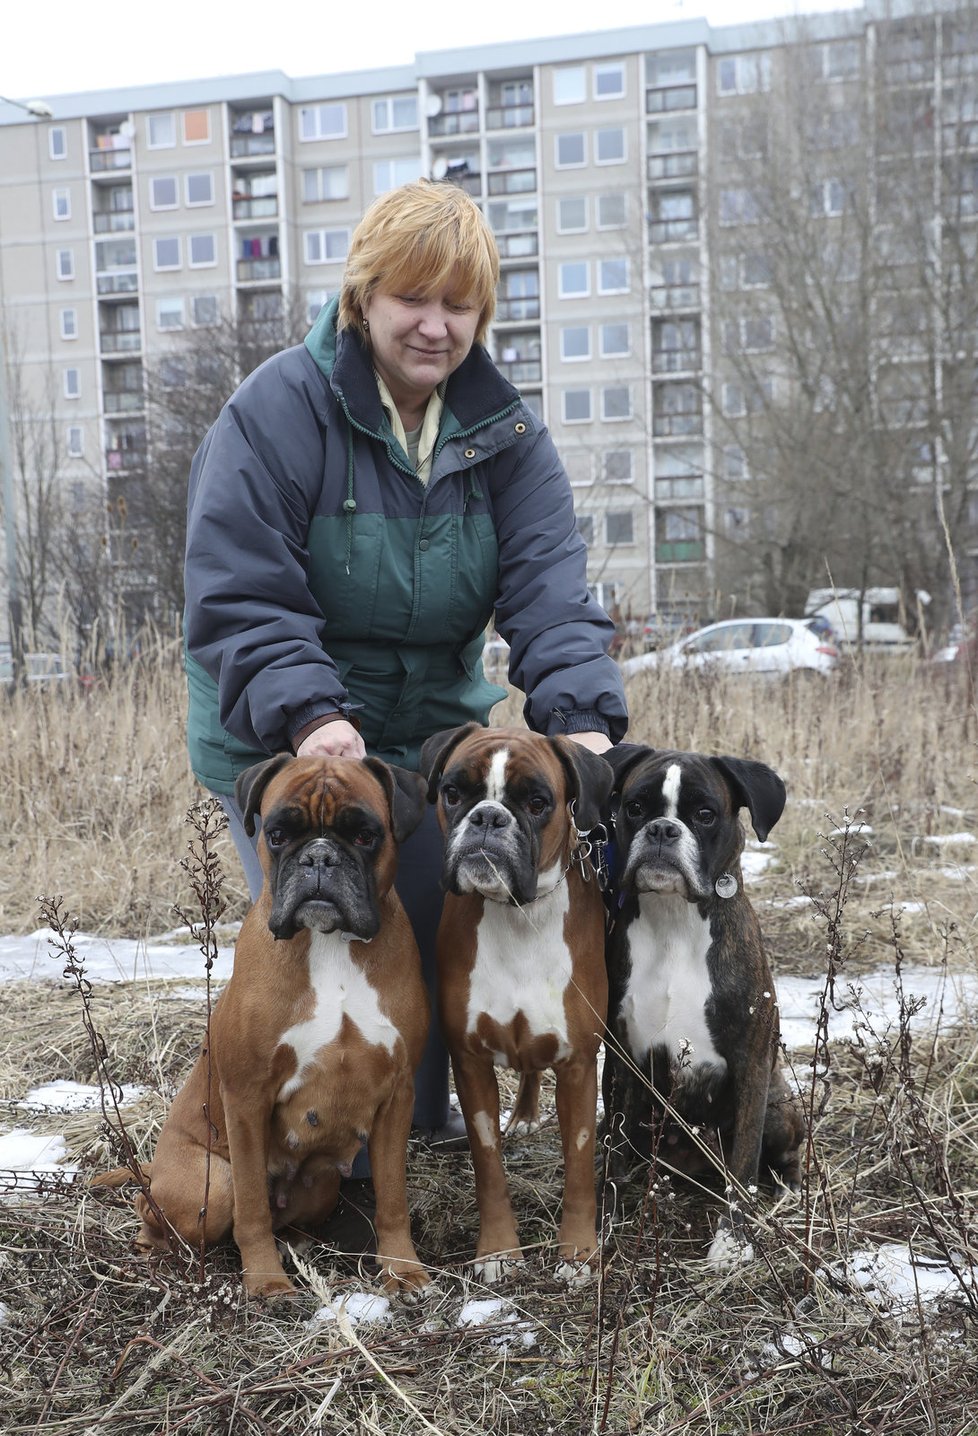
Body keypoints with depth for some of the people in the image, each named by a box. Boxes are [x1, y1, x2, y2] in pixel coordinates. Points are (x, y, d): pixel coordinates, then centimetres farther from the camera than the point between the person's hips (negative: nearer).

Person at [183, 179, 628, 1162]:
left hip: (434, 731, 5)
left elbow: (548, 588, -12)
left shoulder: (504, 432, -2)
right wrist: (306, 714, -35)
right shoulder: (277, 410, -16)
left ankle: (429, 1118, 33)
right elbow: (236, 598, -21)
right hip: (280, 745, -4)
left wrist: (584, 717, -28)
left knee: (448, 932, 9)